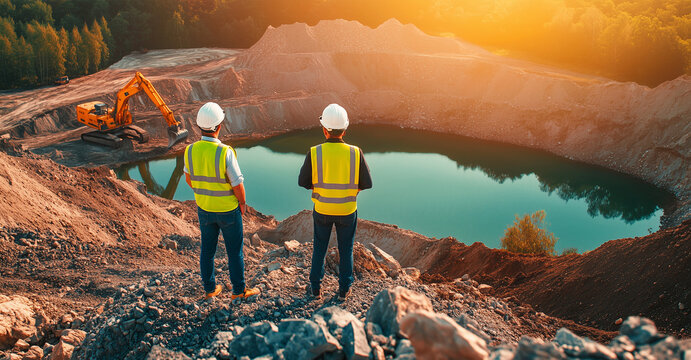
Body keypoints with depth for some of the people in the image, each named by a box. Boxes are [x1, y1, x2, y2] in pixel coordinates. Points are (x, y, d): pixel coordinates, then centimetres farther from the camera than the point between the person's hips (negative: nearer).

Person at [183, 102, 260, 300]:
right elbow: (238, 184, -21)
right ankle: (239, 290, 25)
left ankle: (210, 288, 33)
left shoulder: (191, 151, -11)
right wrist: (242, 202, -2)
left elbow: (189, 179, 5)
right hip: (228, 210, -5)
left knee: (207, 249, 19)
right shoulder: (225, 152, -28)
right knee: (234, 250, 12)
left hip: (204, 208, 5)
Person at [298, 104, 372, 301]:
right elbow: (367, 183, -10)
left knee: (319, 249, 20)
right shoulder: (355, 153, -16)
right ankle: (343, 290, 29)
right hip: (347, 210, 0)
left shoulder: (314, 153, -16)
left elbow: (303, 182, -7)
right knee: (345, 251, 17)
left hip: (322, 209, 0)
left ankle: (315, 288, 31)